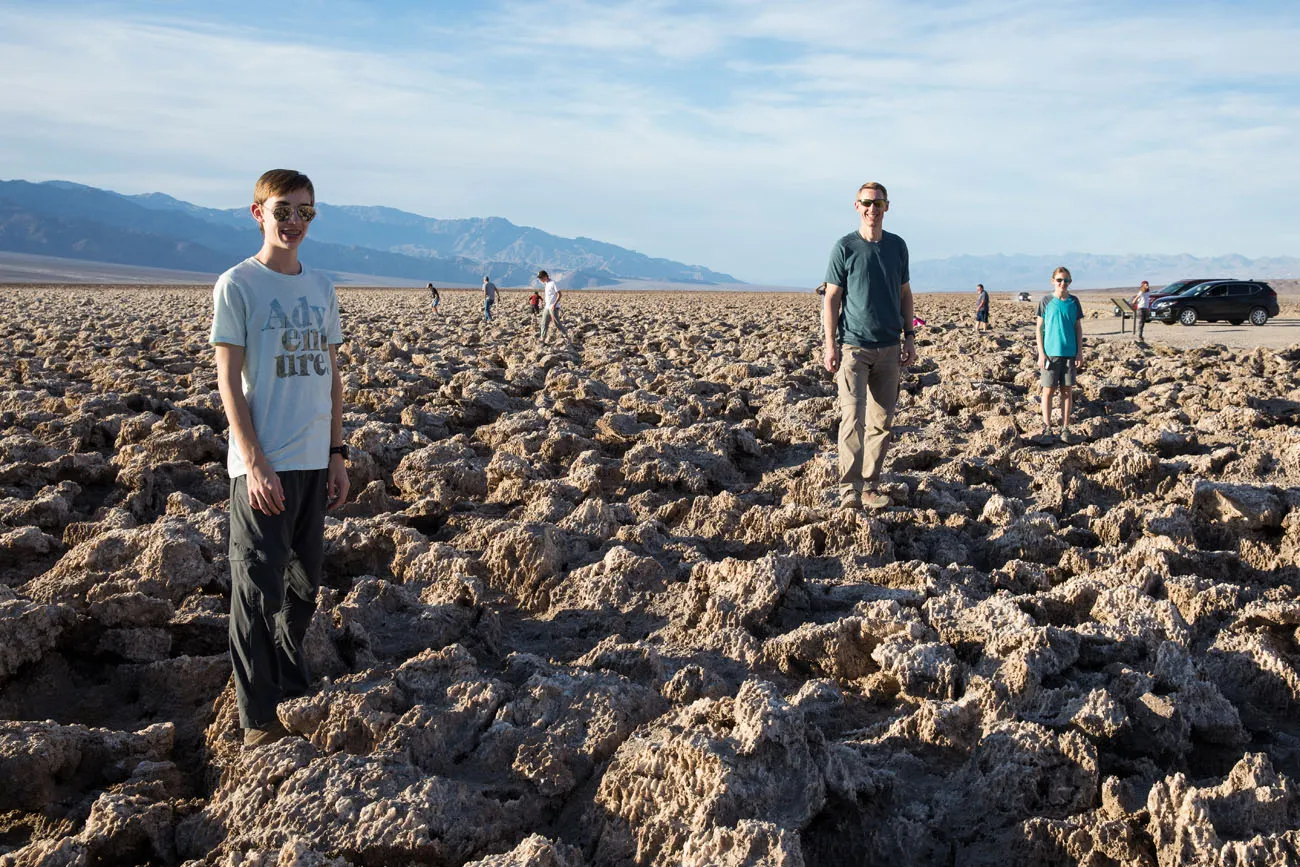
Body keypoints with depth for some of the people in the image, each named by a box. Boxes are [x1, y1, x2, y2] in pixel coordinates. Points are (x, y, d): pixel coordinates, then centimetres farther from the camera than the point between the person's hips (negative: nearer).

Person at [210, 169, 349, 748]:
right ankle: (257, 719, 7)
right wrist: (256, 464, -16)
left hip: (314, 461, 6)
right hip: (262, 465, -6)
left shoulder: (321, 288, 11)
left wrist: (336, 453, 11)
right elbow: (228, 382, -9)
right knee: (259, 591, -2)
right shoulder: (238, 285, -6)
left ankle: (294, 686, 32)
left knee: (304, 585, 16)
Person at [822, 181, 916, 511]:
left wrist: (909, 336, 10)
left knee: (881, 420, 6)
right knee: (853, 416, -14)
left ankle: (870, 486, 15)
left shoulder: (897, 246, 10)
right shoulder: (844, 248, -2)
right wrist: (831, 344, -9)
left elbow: (904, 294, 17)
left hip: (889, 348, 4)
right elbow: (831, 298, -2)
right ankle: (850, 489, -14)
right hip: (853, 346, -4)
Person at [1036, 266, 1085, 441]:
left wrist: (1080, 352, 3)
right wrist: (1041, 353, -6)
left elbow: (1078, 328, 8)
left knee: (1067, 391, 5)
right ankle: (1047, 426, 10)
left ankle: (1065, 428, 12)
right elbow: (1039, 328, 0)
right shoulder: (1046, 301, -2)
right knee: (1049, 390, 1)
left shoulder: (1073, 302, 5)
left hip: (1070, 353, 2)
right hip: (1050, 352, -2)